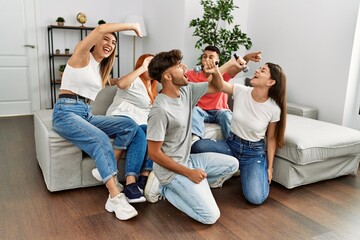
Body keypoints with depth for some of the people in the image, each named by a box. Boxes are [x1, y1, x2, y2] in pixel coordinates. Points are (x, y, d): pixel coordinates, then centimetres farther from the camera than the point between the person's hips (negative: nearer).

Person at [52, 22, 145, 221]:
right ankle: (115, 197, -33)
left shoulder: (101, 67, 22)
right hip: (66, 112, -7)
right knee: (101, 140, -34)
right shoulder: (81, 55, -2)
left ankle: (106, 170, -17)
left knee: (130, 126, -16)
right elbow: (100, 28, -15)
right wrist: (133, 25, -8)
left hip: (87, 114, 7)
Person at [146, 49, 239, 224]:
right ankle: (166, 188, 4)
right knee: (210, 216, -11)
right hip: (171, 169, -8)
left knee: (232, 164, 8)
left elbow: (216, 87, 11)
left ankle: (192, 187, 9)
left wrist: (215, 71, -12)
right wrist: (188, 172, -18)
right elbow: (154, 153, -22)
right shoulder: (160, 110, -26)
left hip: (187, 159, 8)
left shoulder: (187, 90, -3)